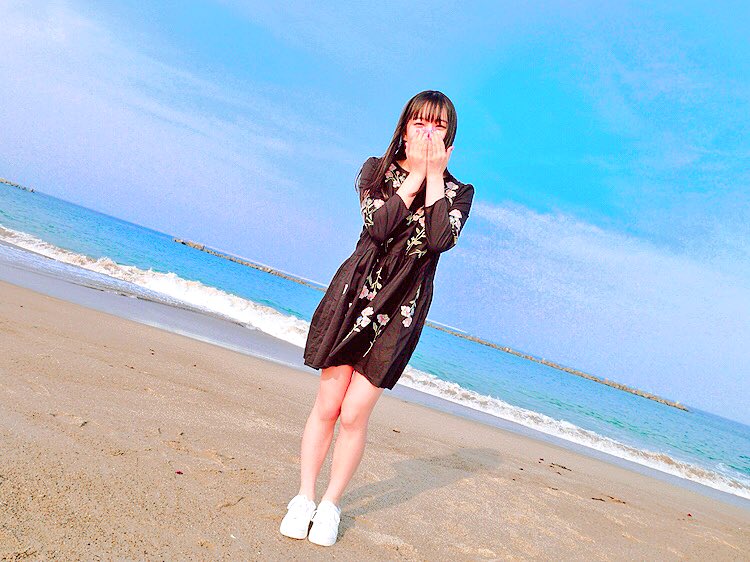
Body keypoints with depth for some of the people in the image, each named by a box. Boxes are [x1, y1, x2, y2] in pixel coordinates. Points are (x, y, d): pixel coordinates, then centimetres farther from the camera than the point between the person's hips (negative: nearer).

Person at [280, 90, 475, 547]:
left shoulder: (458, 193, 6)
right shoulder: (377, 170, 6)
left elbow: (441, 239, -15)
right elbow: (379, 224, -13)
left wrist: (434, 177, -10)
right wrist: (415, 176, -10)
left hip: (401, 311, 0)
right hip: (354, 294, 1)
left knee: (354, 415, -1)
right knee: (327, 405, 4)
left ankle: (331, 505, 19)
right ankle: (304, 499, 21)